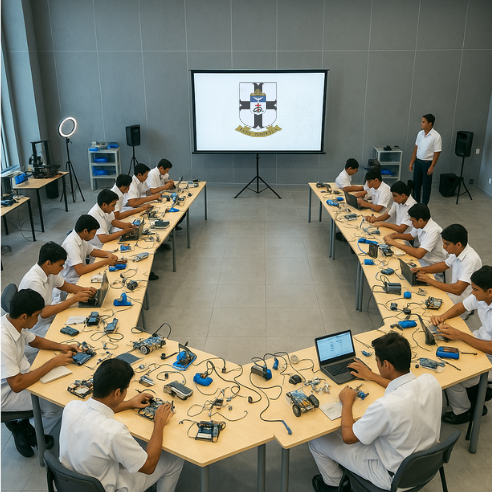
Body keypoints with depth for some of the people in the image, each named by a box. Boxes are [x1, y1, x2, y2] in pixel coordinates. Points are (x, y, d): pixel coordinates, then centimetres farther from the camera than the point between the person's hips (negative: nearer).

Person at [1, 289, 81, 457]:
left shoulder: (15, 322, -9)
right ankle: (27, 434, 13)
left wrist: (61, 347, -5)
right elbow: (17, 385, -32)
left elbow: (35, 341, 12)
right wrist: (53, 363, -27)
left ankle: (24, 423, 16)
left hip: (20, 374, 9)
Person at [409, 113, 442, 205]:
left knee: (426, 186, 4)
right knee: (416, 184, 12)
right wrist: (411, 162, 8)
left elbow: (437, 153, -13)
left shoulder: (436, 136, -14)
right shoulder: (420, 133, 4)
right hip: (418, 162, 6)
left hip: (427, 163, -6)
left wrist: (431, 167, -17)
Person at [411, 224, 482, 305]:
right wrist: (423, 269, 1)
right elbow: (444, 265, 17)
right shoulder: (457, 251, -3)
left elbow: (457, 289, -32)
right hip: (455, 290, 8)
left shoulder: (471, 260, -29)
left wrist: (430, 281, -24)